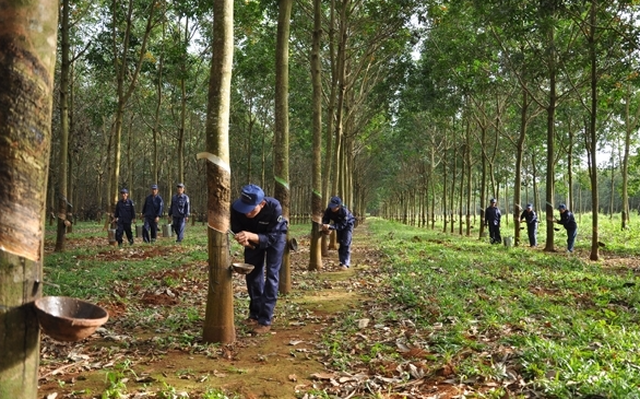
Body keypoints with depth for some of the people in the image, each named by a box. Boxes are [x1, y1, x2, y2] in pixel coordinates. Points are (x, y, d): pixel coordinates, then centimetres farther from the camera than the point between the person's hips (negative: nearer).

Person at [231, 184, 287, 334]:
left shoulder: (274, 207, -42)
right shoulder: (236, 208, -34)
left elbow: (272, 238, -36)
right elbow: (236, 230, -18)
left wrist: (252, 236, -54)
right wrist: (243, 238, -41)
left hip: (275, 236, -3)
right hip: (254, 237, 3)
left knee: (271, 274, -10)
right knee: (252, 273, 5)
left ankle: (265, 320, -5)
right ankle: (255, 314, 22)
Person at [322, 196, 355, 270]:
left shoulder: (344, 211, -39)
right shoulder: (328, 210, -25)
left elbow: (342, 225, -38)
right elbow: (325, 219, -20)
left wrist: (330, 226, -49)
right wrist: (324, 226, -44)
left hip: (347, 224, -5)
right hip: (339, 225, 5)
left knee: (346, 244, -16)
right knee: (340, 243, 8)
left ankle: (345, 263, -20)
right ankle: (342, 262, 18)